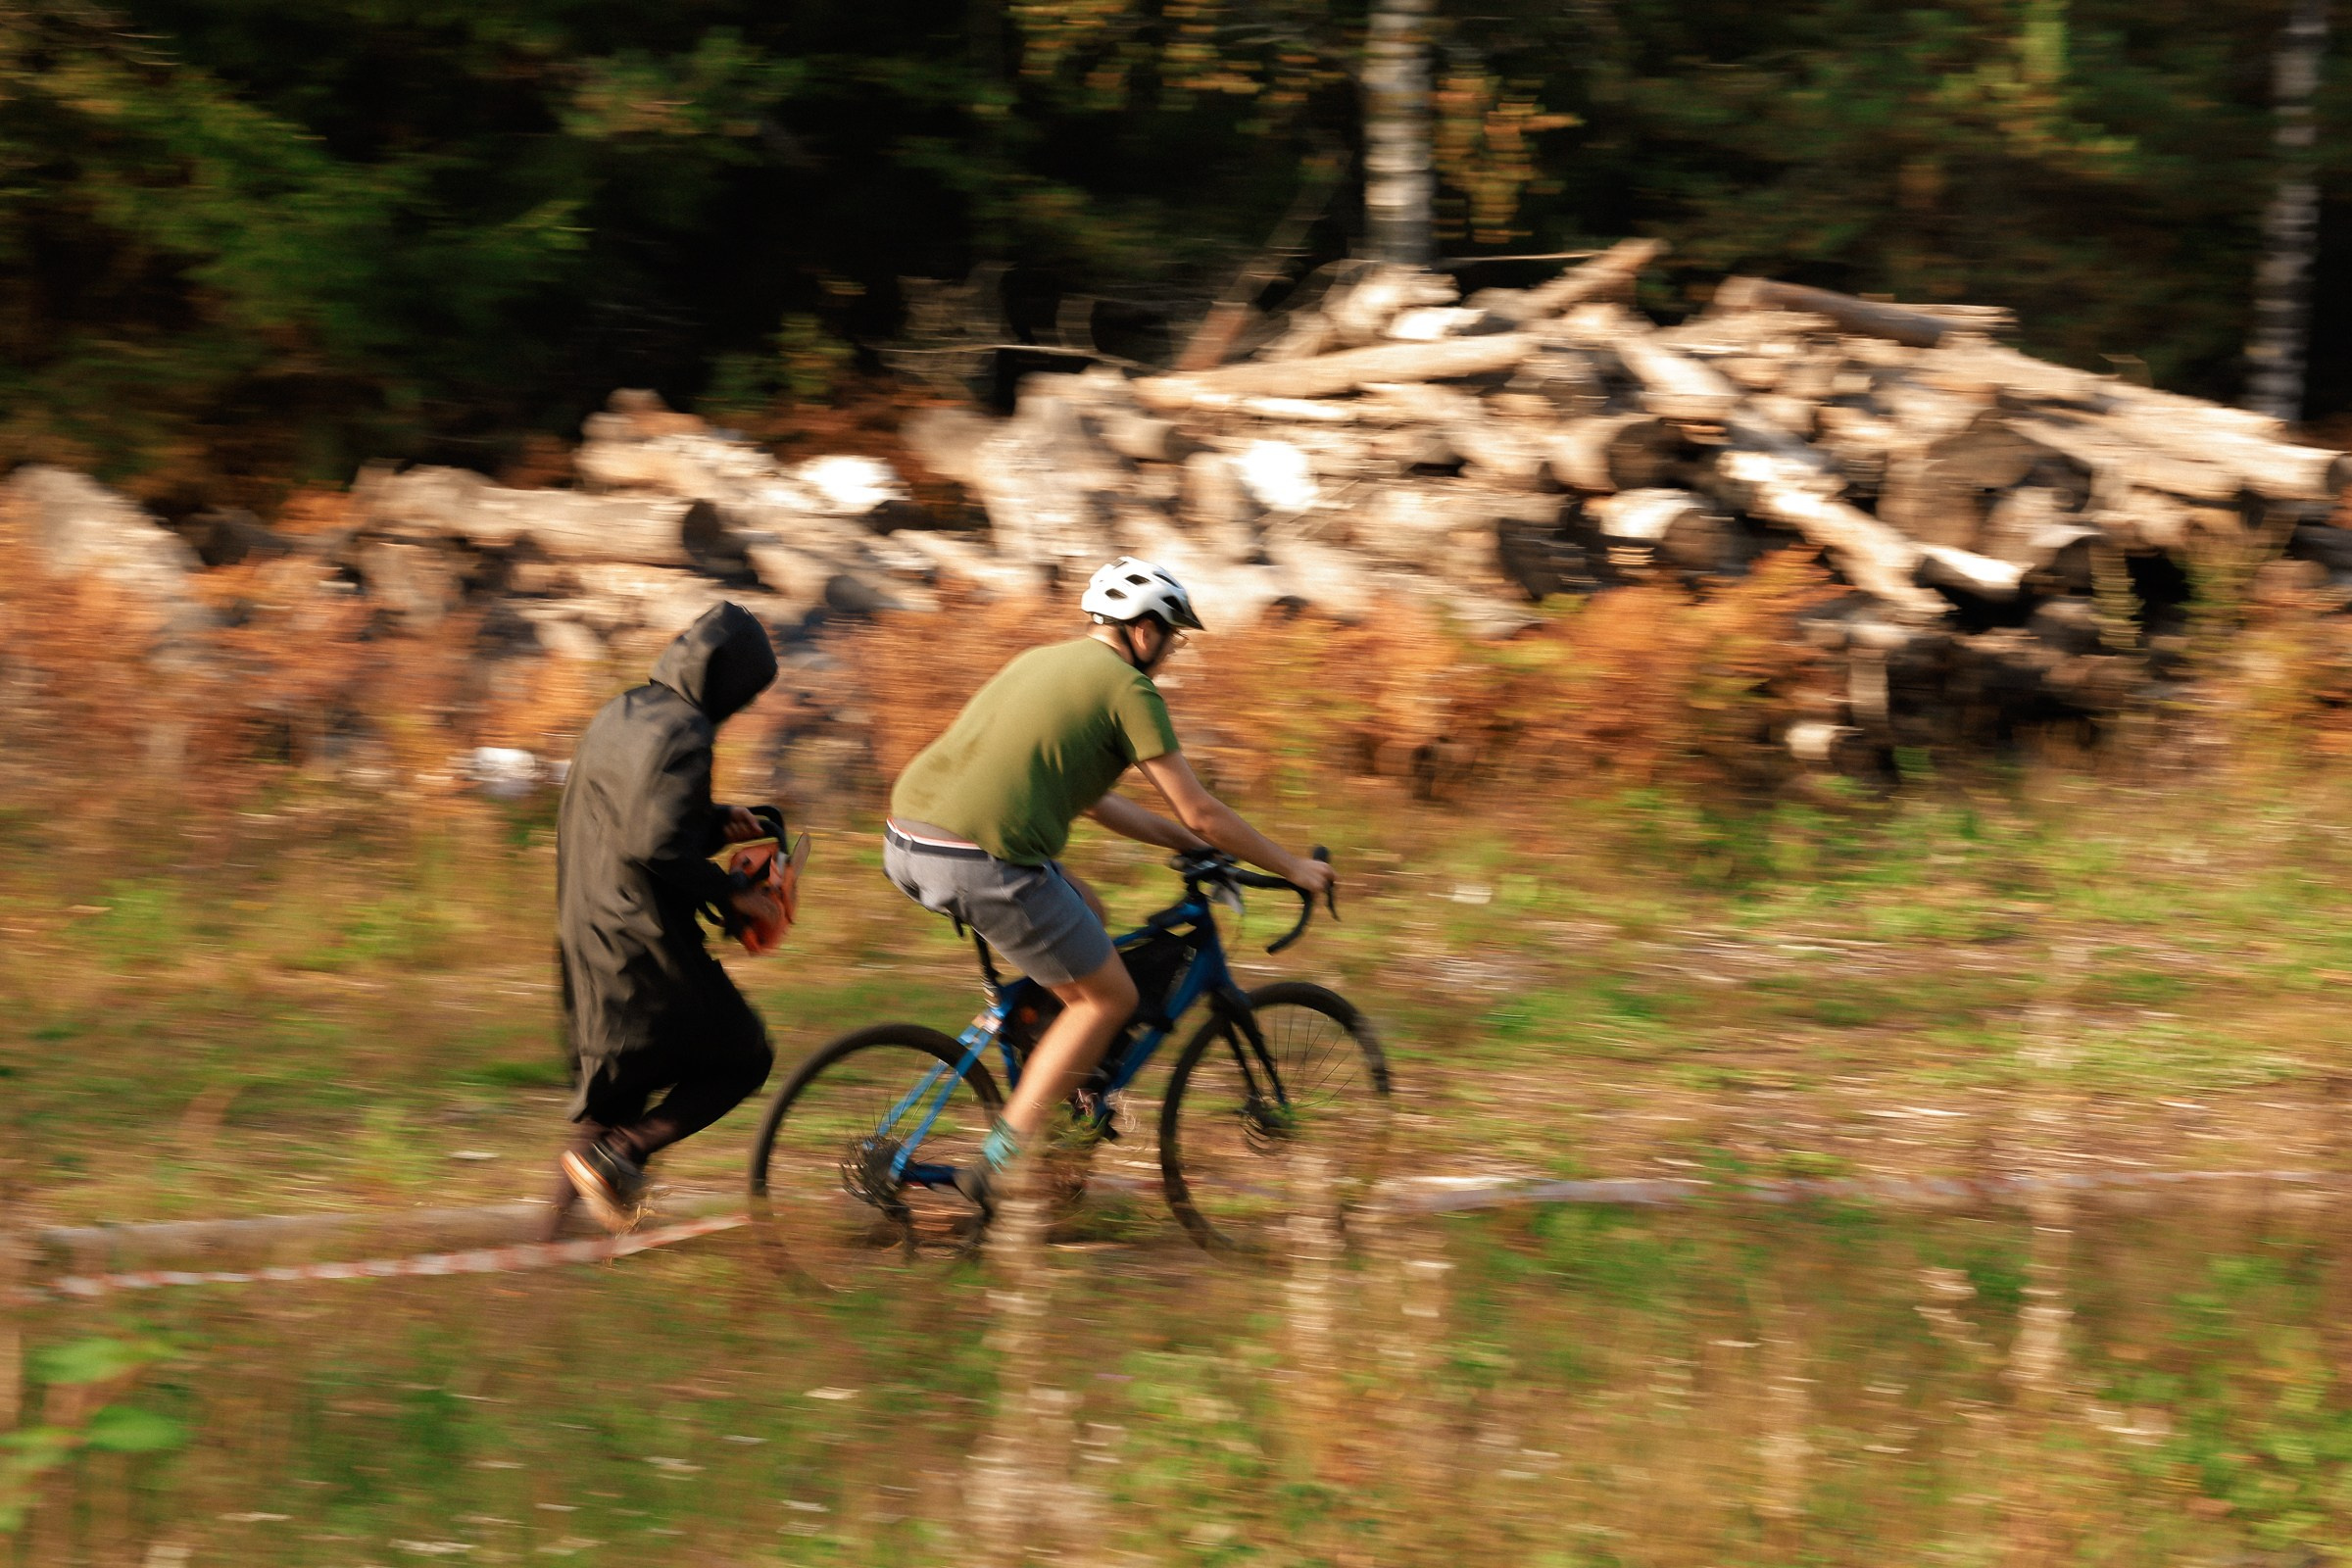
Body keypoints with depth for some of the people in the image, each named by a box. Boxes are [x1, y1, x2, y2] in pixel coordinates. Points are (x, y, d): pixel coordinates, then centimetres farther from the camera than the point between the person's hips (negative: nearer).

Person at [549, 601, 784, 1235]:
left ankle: (561, 1232, 16)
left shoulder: (618, 715, 13)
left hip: (587, 931, 9)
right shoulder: (684, 732, -17)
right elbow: (656, 846, -25)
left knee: (613, 1079, 18)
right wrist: (733, 891, -14)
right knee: (742, 1057, 4)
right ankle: (617, 1154, -8)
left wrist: (715, 822, 16)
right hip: (643, 934, -9)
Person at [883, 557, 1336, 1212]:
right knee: (1111, 998, 7)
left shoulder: (1041, 661, 26)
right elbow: (1201, 813, 2)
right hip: (983, 864, -9)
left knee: (1086, 914, 29)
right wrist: (1294, 868, 14)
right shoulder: (1128, 686, 1)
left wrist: (1180, 838, 39)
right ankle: (1000, 1169, 1)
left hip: (906, 842, 9)